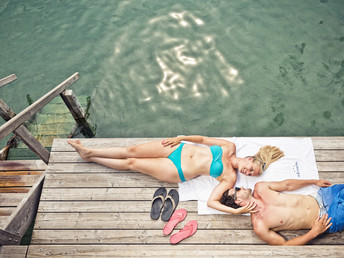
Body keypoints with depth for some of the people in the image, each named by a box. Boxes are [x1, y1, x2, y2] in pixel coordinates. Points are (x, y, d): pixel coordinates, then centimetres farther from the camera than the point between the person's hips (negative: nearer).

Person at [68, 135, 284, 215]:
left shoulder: (230, 177, -10)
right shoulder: (230, 147, 1)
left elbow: (212, 201, -19)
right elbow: (201, 139, 8)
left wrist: (238, 211, -30)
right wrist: (180, 138, -1)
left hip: (176, 171, -3)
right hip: (179, 149, 4)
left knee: (130, 163, -1)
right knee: (131, 151, 2)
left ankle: (91, 158, 22)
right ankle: (89, 152, 21)